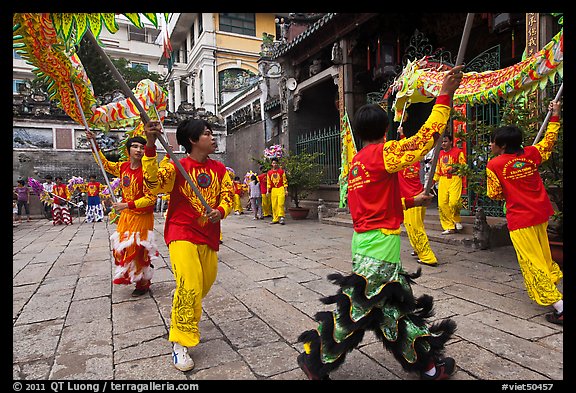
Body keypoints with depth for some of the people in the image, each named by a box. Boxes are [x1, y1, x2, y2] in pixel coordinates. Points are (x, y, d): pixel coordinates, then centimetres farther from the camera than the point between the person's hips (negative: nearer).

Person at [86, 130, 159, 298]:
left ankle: (143, 284, 18)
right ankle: (130, 277, 34)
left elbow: (151, 198, -23)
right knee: (122, 247, 14)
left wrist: (127, 205, -23)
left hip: (142, 217, -7)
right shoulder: (122, 167, 2)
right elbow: (105, 164, 23)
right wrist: (94, 144, 18)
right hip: (126, 215, 7)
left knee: (138, 250, 0)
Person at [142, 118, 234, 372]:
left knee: (204, 286, 17)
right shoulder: (178, 166, -6)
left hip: (209, 237, 6)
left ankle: (180, 319, 47)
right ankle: (180, 343, 0)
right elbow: (154, 183, -21)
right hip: (182, 235, -5)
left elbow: (228, 194, 7)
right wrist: (150, 146, -29)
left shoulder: (219, 169, 8)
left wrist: (220, 211, -15)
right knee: (189, 287, -18)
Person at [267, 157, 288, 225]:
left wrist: (286, 190, -2)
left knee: (280, 204, -13)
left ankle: (281, 217, -11)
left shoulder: (282, 171, 3)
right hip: (273, 190, 3)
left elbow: (285, 181, 4)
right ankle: (275, 219, 9)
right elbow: (268, 183, 12)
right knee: (274, 205, 3)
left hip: (281, 189, -3)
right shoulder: (269, 173, 9)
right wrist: (268, 191, 6)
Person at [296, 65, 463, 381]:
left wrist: (411, 202, 25)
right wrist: (444, 95, -4)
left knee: (396, 305, 18)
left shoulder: (356, 161, 15)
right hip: (380, 244, -9)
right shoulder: (382, 153, -10)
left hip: (364, 239, 9)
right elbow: (425, 137, -12)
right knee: (355, 307, 3)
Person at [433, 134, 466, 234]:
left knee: (454, 202, -19)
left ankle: (457, 221, 10)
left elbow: (463, 166, 0)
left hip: (454, 178, -5)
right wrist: (434, 179, 19)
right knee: (442, 204, -3)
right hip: (443, 180, 5)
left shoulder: (458, 151, 2)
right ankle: (449, 227, 5)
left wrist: (455, 169, -19)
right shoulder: (440, 153, 19)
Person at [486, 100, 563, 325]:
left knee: (532, 263, -2)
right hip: (541, 213, 7)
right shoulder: (530, 154, 3)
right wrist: (555, 116, 28)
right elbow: (548, 141, 21)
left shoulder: (494, 165, -12)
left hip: (520, 218, -7)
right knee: (542, 254, 25)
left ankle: (559, 307, -3)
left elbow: (494, 194, -6)